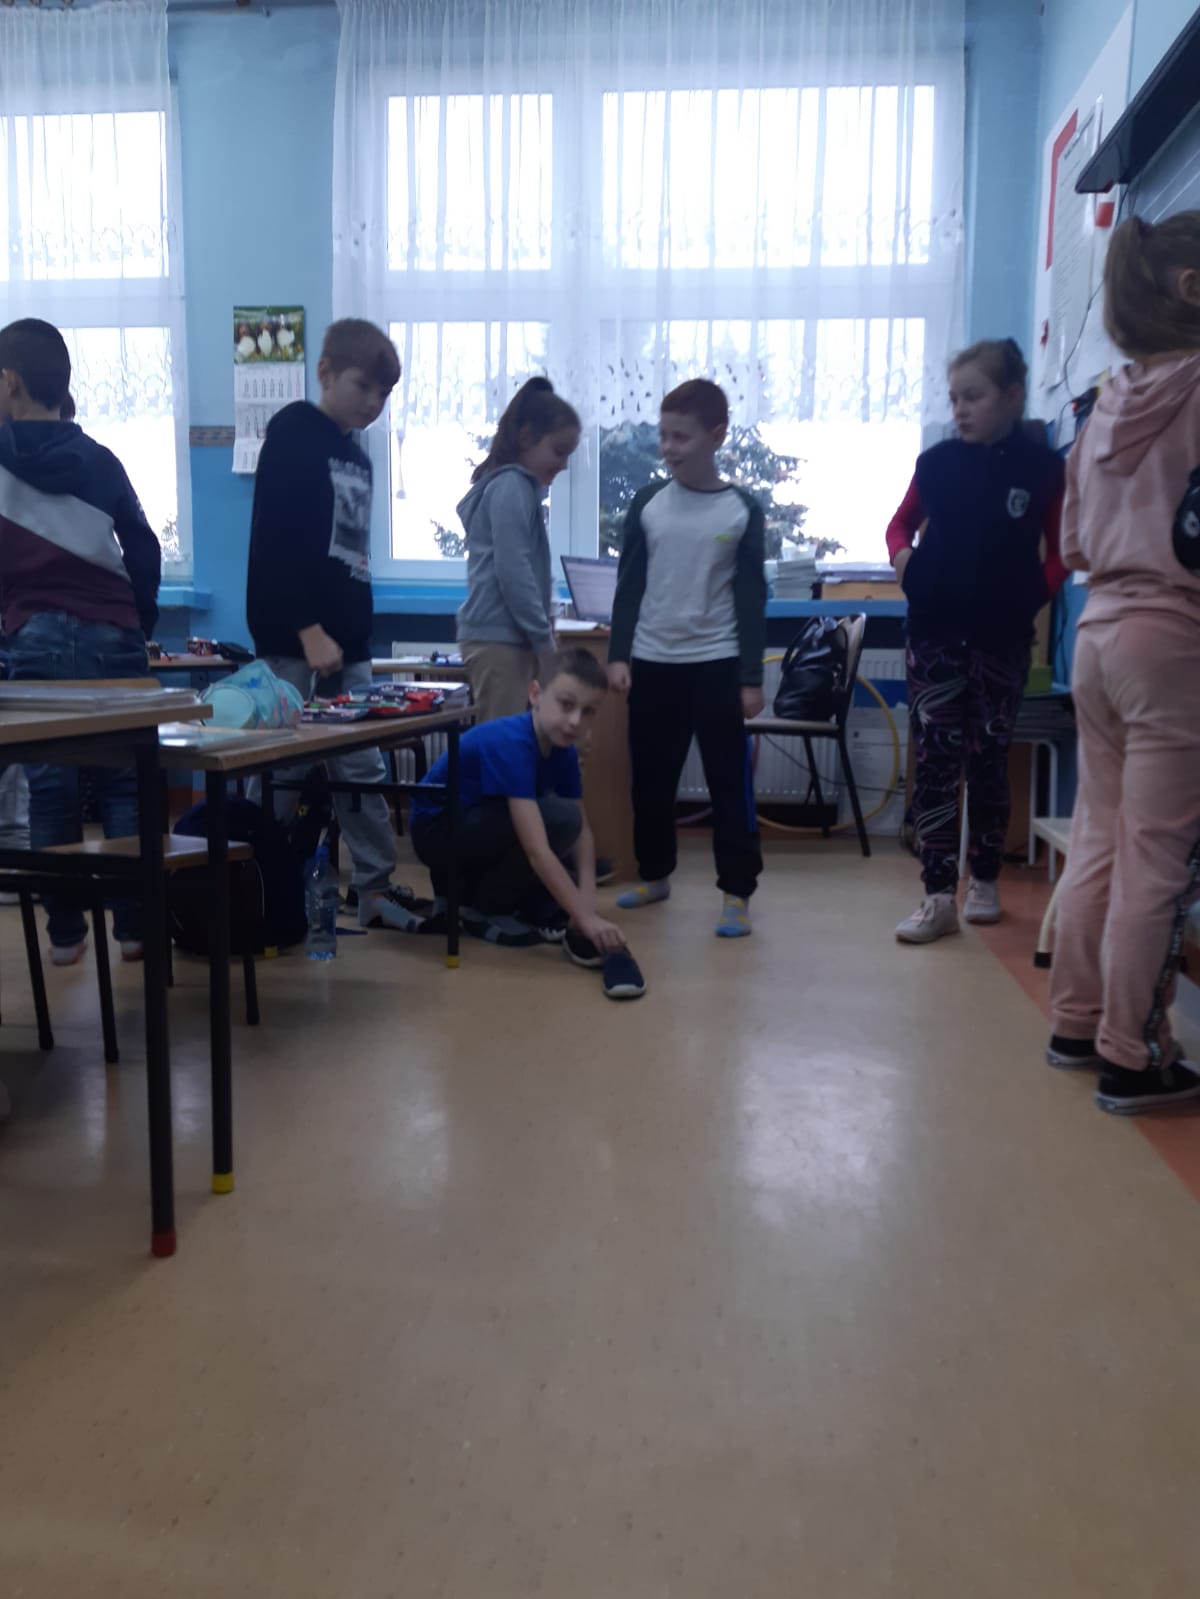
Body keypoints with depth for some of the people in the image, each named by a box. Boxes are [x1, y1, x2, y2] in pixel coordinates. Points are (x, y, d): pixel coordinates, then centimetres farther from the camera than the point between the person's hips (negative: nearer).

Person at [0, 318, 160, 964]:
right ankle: (134, 924, 5)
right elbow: (144, 550, 10)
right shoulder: (101, 460, 10)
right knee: (124, 783, 4)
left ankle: (66, 931, 6)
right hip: (112, 637, 2)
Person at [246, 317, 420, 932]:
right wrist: (308, 630, -20)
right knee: (282, 770, -2)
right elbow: (274, 540, -15)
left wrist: (354, 631, 16)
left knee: (362, 768, 8)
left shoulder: (357, 454, 17)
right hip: (294, 637, -7)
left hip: (346, 636, 8)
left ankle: (376, 888, 15)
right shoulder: (292, 433, -6)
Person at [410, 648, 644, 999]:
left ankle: (467, 886, 7)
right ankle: (481, 908, -9)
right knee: (558, 821, -26)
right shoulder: (509, 743, -31)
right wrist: (585, 917, -36)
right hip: (438, 829, -9)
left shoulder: (563, 750, -6)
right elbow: (537, 849, -36)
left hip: (478, 824, 9)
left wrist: (586, 900, -22)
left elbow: (582, 830, -8)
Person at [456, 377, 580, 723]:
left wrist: (540, 635, 17)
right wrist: (546, 641, -13)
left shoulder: (518, 486, 19)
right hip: (500, 638, -9)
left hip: (504, 636, 9)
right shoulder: (512, 487, -10)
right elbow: (513, 572, -18)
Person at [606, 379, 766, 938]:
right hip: (652, 662, 3)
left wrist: (752, 676, -4)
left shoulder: (743, 510, 0)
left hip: (717, 664, -2)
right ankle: (654, 875, 29)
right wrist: (619, 655, -1)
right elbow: (629, 586, 7)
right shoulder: (647, 503, 5)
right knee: (651, 779, 11)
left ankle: (736, 893, 7)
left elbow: (751, 599, 0)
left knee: (729, 781, -1)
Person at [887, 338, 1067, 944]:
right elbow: (902, 522, 15)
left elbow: (1059, 552, 5)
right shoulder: (937, 461, 2)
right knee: (934, 762, -3)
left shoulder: (1041, 467, -3)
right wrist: (901, 556, -4)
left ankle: (985, 881, 25)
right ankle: (938, 896, -1)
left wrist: (1035, 593, -11)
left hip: (1002, 637, -1)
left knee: (988, 762, 10)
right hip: (934, 632, 1)